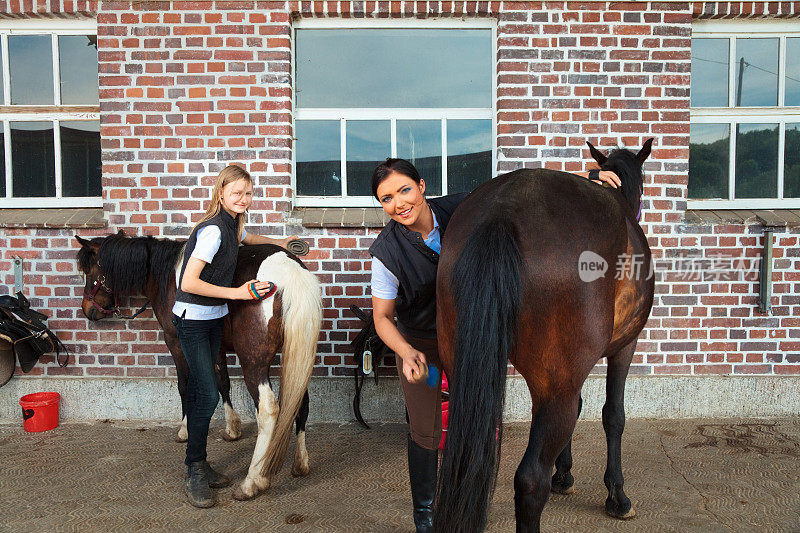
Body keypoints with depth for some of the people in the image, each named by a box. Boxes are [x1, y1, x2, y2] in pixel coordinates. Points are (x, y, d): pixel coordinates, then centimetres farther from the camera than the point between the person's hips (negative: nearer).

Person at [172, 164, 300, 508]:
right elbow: (189, 283, -27)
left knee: (199, 390, 14)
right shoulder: (212, 230, -22)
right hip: (192, 320, -9)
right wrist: (238, 293, -27)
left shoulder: (232, 225, 5)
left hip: (214, 317, 9)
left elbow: (244, 238, 33)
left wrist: (278, 242, 26)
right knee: (208, 394, -9)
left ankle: (198, 465, 24)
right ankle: (195, 474, 5)